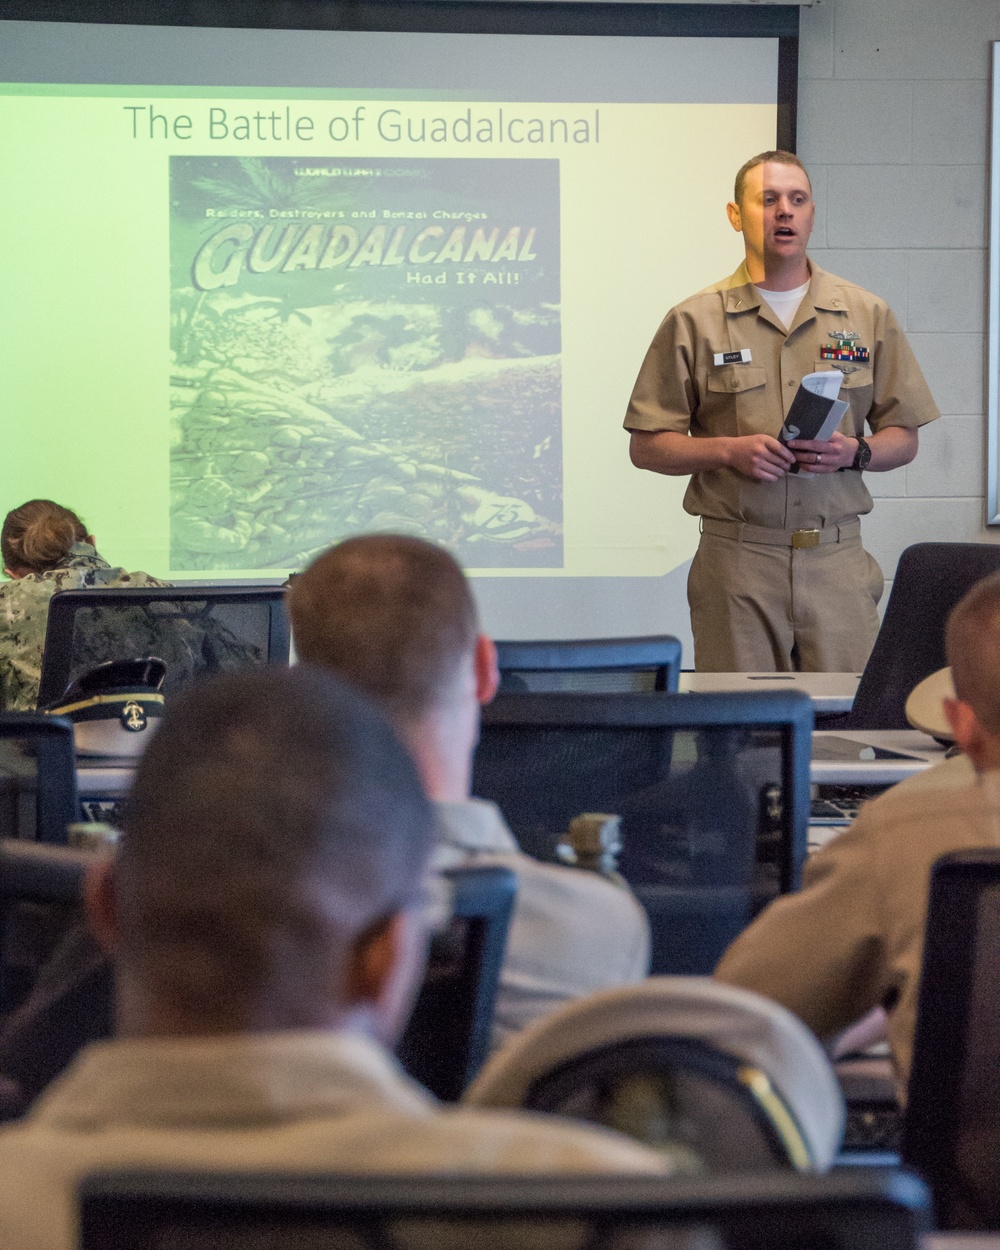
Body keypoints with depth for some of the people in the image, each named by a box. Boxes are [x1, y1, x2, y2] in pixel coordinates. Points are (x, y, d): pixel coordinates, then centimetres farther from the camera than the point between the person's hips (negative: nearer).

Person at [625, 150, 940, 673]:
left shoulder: (868, 316, 11)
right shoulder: (694, 322, 5)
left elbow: (903, 438, 13)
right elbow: (646, 446, 4)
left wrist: (853, 451, -7)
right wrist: (730, 450, -12)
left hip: (838, 558, 1)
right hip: (735, 562, -1)